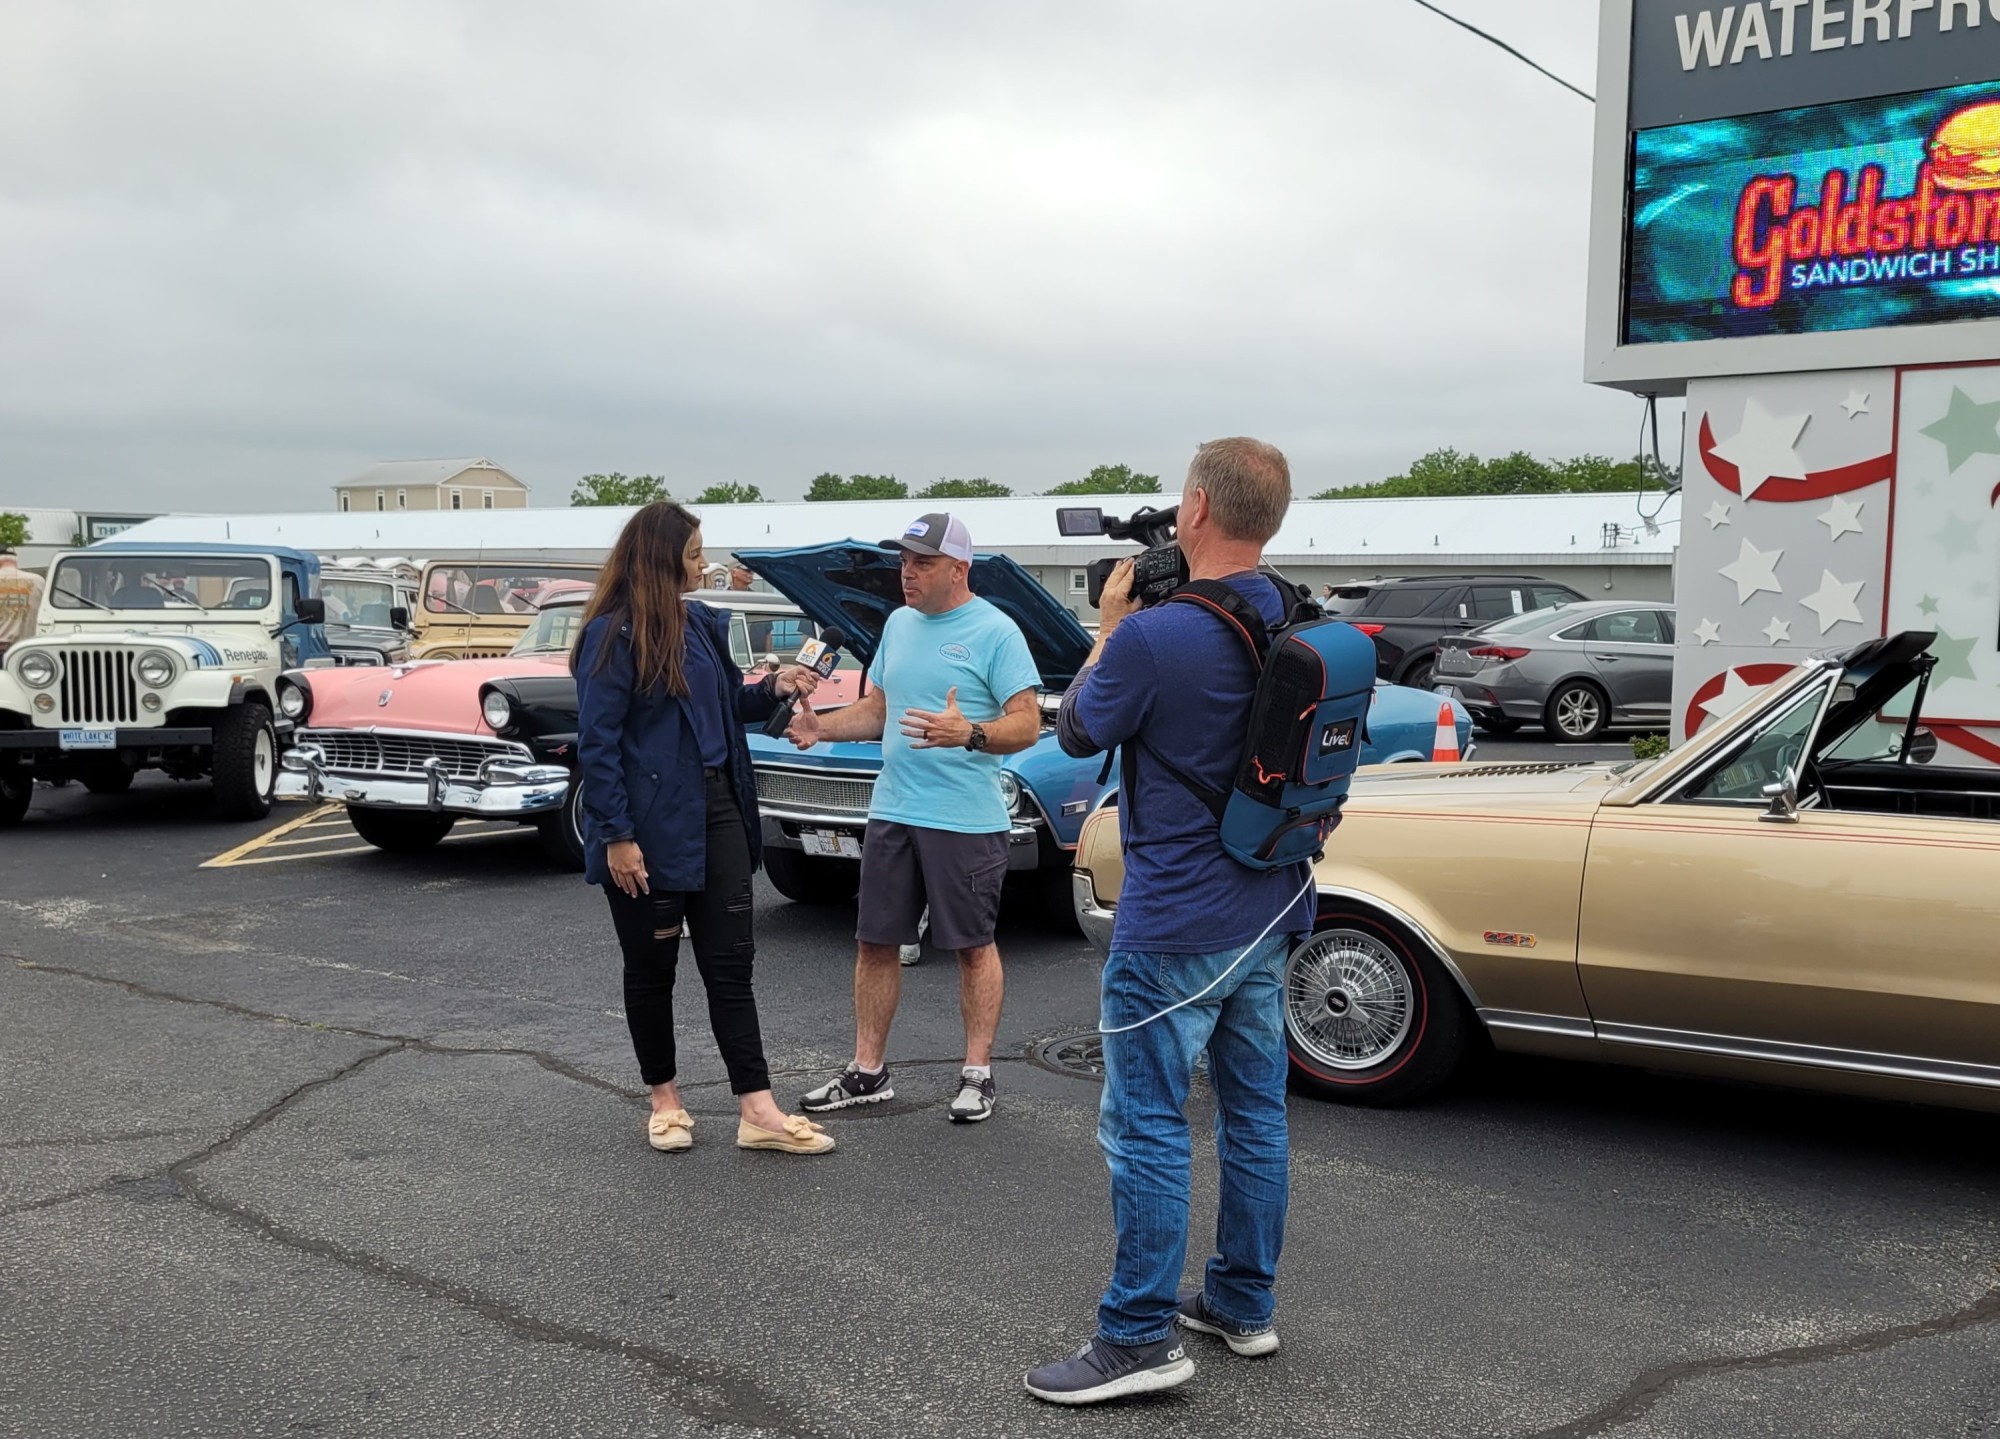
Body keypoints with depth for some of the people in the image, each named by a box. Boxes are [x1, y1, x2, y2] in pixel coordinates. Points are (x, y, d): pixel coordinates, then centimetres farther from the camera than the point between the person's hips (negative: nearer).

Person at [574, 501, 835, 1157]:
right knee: (651, 967, 9)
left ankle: (757, 1111, 4)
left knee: (730, 961, 3)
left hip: (716, 812, 6)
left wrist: (772, 689, 1)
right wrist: (616, 837, -18)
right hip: (651, 828, -6)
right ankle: (664, 1098, 25)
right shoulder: (614, 635, -12)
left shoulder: (701, 623, 9)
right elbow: (597, 744, -15)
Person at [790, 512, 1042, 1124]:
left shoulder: (996, 632, -9)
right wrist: (819, 725, 3)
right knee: (874, 942, 10)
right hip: (891, 812, 7)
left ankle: (977, 1073, 15)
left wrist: (969, 734, -32)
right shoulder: (899, 624, 12)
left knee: (974, 945, 5)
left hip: (966, 820, -7)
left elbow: (1027, 725, -14)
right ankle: (868, 1071, 20)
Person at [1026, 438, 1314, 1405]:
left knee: (1145, 1125, 1)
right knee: (1254, 1107, 16)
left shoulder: (1155, 638, -23)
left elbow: (1076, 732, -6)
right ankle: (1243, 1303, 29)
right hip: (1269, 909, 8)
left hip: (1175, 926, -8)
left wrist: (1113, 619, 4)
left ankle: (1141, 1338, 8)